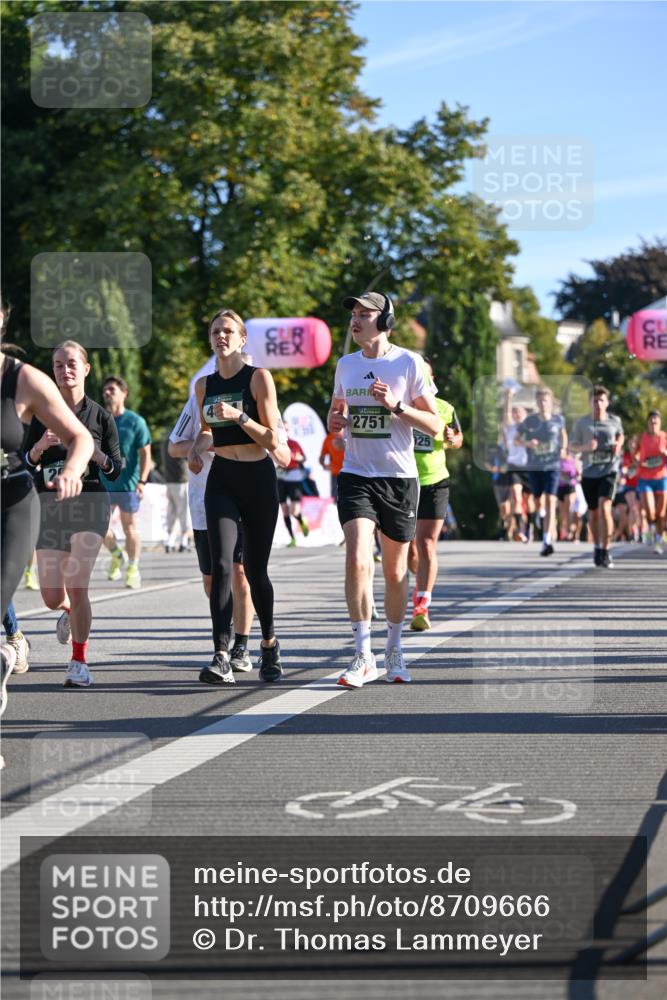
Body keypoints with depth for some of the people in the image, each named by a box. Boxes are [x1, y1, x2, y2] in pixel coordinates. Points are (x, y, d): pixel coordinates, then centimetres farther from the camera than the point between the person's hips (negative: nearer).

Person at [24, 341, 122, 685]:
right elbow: (25, 466, 4)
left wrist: (96, 454, -17)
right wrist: (39, 447, -17)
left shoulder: (100, 416, 1)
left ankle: (79, 663, -1)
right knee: (52, 598, 2)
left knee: (76, 586, -17)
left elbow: (116, 472, 3)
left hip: (89, 503, -2)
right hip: (50, 505, 2)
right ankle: (69, 612, 41)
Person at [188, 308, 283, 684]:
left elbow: (273, 440, -8)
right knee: (221, 565, -15)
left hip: (258, 478, -2)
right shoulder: (204, 385, 8)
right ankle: (222, 657, -21)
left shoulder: (259, 378, -5)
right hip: (222, 480, 2)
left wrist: (238, 416, -20)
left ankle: (270, 643, 30)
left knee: (256, 569, 5)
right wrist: (197, 449, 4)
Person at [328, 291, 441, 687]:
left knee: (396, 572, 7)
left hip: (399, 479, -2)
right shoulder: (346, 365, 8)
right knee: (357, 561, -16)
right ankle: (364, 657, -12)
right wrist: (335, 421, 1)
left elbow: (435, 425, -4)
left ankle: (394, 648, 26)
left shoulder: (408, 363, -4)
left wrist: (397, 406, -19)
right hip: (356, 477, 2)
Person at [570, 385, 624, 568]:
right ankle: (597, 548, 34)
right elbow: (572, 445, 5)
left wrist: (619, 444, -1)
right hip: (589, 472, 2)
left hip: (609, 471, -2)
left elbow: (620, 435, 22)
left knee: (604, 507, -20)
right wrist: (585, 447, -16)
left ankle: (605, 551, -17)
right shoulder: (582, 423, 0)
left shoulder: (614, 421, 2)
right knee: (593, 512, 12)